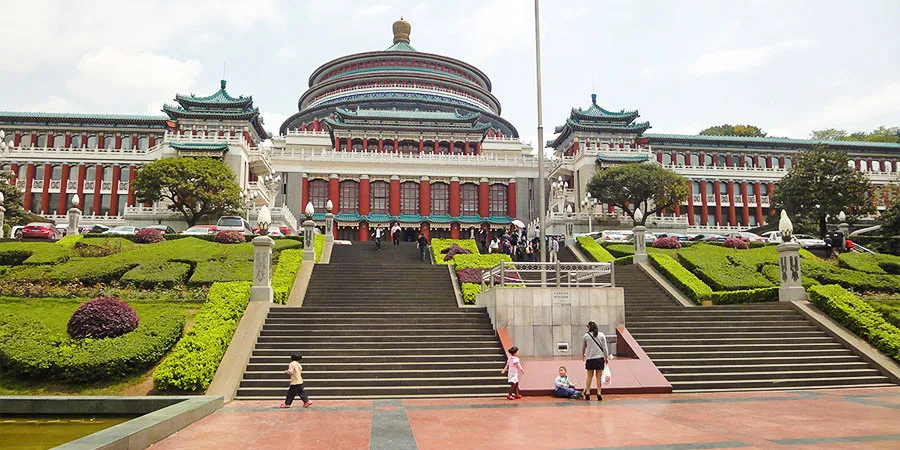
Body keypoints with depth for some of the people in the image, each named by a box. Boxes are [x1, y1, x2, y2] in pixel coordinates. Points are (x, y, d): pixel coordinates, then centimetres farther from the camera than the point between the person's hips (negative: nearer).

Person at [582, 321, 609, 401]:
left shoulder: (586, 336, 0)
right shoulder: (601, 335, 2)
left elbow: (583, 347, 12)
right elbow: (605, 347, 2)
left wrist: (583, 355, 29)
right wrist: (606, 357, 11)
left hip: (590, 358, 0)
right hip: (600, 358, 0)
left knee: (589, 376, 9)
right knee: (599, 376, 5)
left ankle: (587, 392, 7)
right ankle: (599, 393, 3)